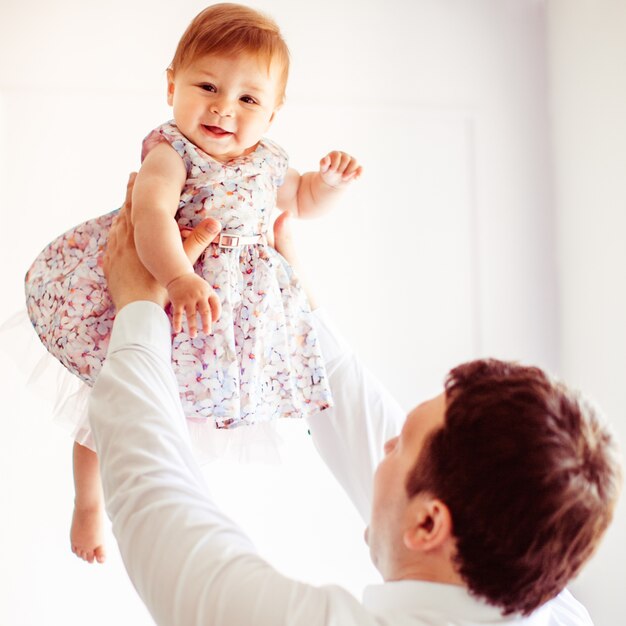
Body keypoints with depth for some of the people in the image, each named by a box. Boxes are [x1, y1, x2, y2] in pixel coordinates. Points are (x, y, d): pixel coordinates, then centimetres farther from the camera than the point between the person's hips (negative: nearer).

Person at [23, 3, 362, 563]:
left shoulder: (267, 163, 0)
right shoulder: (170, 152, -19)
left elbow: (301, 200, 20)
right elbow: (152, 213, -38)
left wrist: (330, 180, -1)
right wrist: (178, 278, -53)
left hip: (235, 315, 5)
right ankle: (88, 503, 31)